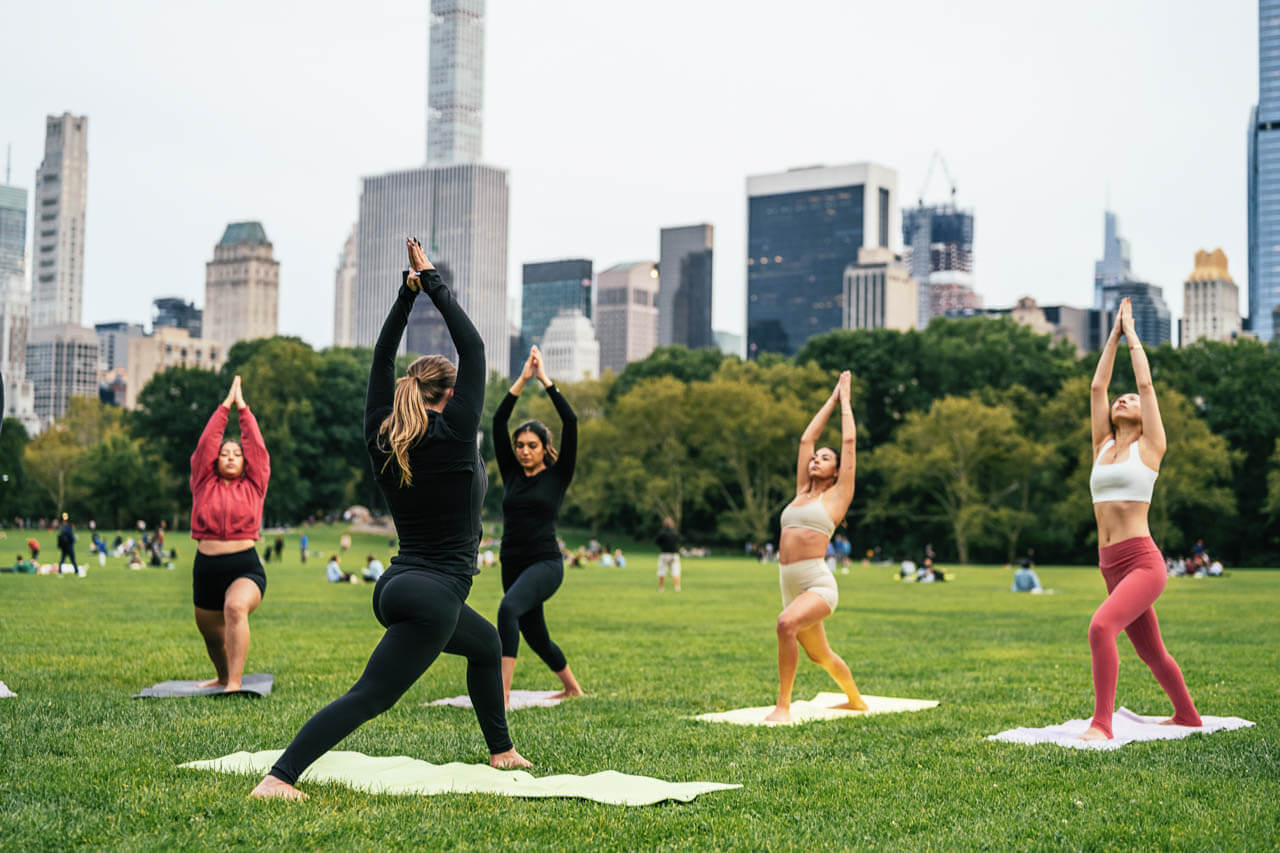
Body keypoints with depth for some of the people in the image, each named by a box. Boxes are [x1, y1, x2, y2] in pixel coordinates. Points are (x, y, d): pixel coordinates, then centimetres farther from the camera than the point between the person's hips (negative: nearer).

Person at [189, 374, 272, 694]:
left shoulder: (253, 486, 7)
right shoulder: (204, 485, 10)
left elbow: (257, 446, 4)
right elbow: (206, 444, 6)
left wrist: (243, 407, 9)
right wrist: (225, 405, 8)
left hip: (246, 568, -4)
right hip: (206, 569, 4)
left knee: (235, 608, -33)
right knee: (211, 633, 16)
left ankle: (235, 683, -35)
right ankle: (223, 678, 45)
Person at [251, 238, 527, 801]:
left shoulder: (382, 440, 4)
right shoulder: (453, 437, -11)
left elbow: (381, 360, 12)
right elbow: (473, 348, -7)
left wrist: (408, 292, 11)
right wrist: (433, 284, -3)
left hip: (398, 586, 9)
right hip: (432, 597, -9)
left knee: (485, 644, 30)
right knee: (369, 696, -13)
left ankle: (502, 752, 40)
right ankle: (277, 779, -23)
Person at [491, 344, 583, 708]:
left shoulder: (557, 475, 0)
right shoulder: (511, 474, 10)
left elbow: (570, 422, -10)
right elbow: (498, 421, 3)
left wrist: (546, 380, -8)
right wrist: (522, 380, -1)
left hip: (545, 564, -6)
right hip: (512, 564, 6)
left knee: (509, 609, -33)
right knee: (535, 635, 18)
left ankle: (501, 692, -38)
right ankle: (572, 687, 44)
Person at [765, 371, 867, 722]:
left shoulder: (837, 495, 3)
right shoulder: (802, 492, 18)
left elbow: (849, 441, 4)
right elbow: (807, 438, 22)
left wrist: (845, 399, 16)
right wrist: (832, 398, 27)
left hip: (819, 584, -7)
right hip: (790, 585, 7)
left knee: (787, 624, -33)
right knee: (819, 655, 19)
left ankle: (783, 706, -27)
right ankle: (856, 701, 44)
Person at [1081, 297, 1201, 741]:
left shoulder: (1150, 448, 1)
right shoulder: (1103, 447, 15)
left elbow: (1146, 383, 1)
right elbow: (1097, 386, 15)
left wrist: (1132, 333, 12)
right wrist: (1113, 334, 21)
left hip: (1142, 562, -7)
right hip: (1111, 566, 7)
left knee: (1102, 627, -27)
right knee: (1151, 652, 18)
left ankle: (1102, 723, -25)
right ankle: (1187, 716, 37)